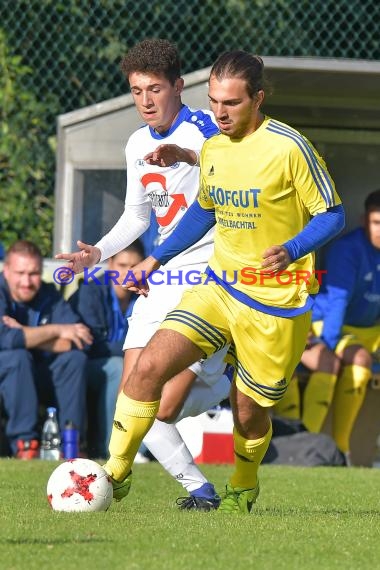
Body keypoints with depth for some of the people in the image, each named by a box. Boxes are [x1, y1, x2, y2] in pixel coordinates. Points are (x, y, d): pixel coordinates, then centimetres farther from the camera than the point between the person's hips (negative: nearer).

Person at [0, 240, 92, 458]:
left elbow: (77, 342, -14)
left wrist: (26, 336, -25)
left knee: (75, 358, -18)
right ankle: (23, 441, -32)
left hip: (38, 380, 5)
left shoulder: (49, 294, 0)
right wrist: (55, 330, -25)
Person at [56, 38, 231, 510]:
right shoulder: (137, 145, 13)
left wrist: (189, 155, -47)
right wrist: (97, 253, 11)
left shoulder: (203, 128, -11)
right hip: (162, 281, 7)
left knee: (163, 408, -15)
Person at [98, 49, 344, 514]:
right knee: (149, 366, -15)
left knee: (249, 411, 5)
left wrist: (290, 251, -27)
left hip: (275, 300, -5)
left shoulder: (289, 147, -14)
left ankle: (241, 490, 36)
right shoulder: (212, 149, 6)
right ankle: (115, 474, -4)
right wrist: (157, 259, 17)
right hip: (218, 285, 5)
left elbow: (331, 215, -10)